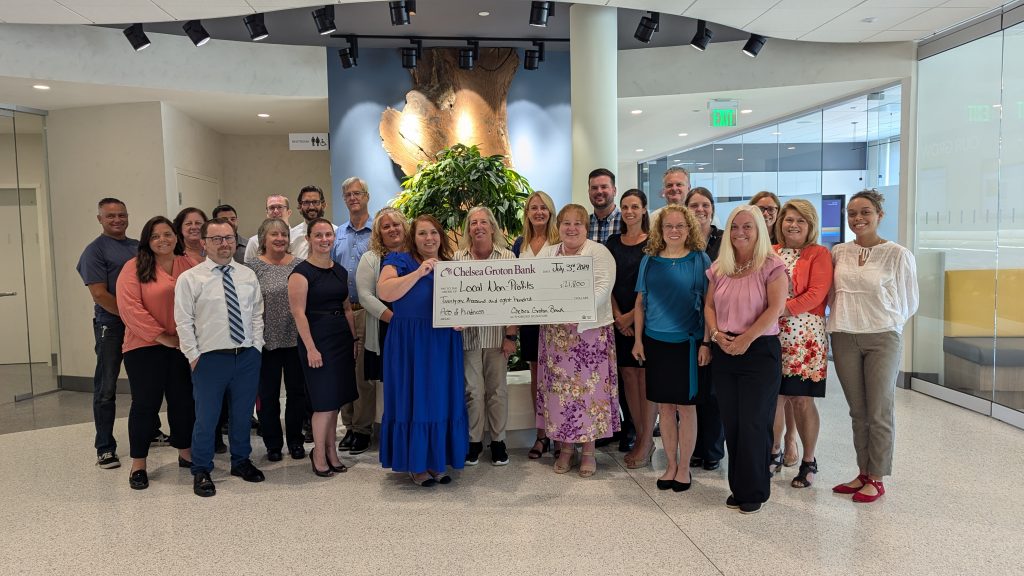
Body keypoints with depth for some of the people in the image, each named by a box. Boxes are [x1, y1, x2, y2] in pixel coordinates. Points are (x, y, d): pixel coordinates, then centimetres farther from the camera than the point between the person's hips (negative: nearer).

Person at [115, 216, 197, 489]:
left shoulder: (190, 265, 4)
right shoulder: (134, 267, -4)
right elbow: (130, 307, -12)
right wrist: (163, 337, -14)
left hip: (184, 346, 3)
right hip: (145, 347, -3)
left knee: (184, 401, 12)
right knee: (145, 404, 4)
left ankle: (186, 453, 29)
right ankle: (138, 465, 17)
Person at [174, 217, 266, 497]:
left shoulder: (248, 276, 7)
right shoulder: (190, 279, -6)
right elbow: (184, 321, -6)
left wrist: (256, 346, 3)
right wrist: (194, 356, -8)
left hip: (248, 356, 4)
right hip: (210, 358, -4)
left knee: (242, 414, 16)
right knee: (206, 418, 5)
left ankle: (241, 461, 36)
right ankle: (201, 471, 23)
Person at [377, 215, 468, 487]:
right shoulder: (400, 261, 0)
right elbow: (384, 292, -16)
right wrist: (419, 272, -19)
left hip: (444, 343, 4)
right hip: (409, 343, -4)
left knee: (443, 400, 7)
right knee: (414, 399, 1)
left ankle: (438, 461, 20)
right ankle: (415, 464, 13)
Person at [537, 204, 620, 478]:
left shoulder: (599, 253, -3)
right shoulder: (546, 254, 12)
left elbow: (602, 289, -15)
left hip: (590, 332, -4)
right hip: (555, 335, 4)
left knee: (588, 390, 0)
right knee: (559, 390, 7)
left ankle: (589, 450, 14)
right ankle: (566, 448, 21)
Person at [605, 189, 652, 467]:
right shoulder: (613, 242, 10)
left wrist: (632, 315, -12)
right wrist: (617, 315, -4)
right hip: (620, 320, 4)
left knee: (646, 376, -2)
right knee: (628, 375, 7)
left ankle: (646, 441, 6)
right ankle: (639, 436, 17)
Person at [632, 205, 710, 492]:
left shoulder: (700, 260, -2)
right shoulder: (649, 260, 6)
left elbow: (709, 304, -2)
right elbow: (640, 302, 10)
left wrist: (706, 342, -8)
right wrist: (638, 339, 5)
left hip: (687, 342, -3)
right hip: (655, 341, 3)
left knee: (686, 406, 5)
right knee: (664, 406, 9)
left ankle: (684, 468, 19)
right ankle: (671, 465, 23)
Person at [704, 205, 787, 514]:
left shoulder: (771, 266, -5)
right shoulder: (719, 268, 11)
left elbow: (775, 308, -13)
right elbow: (709, 306, 11)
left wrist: (746, 339, -17)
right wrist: (717, 334, -7)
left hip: (760, 351, -5)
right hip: (724, 352, 5)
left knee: (753, 423, -1)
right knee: (731, 422, 9)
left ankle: (754, 492, 14)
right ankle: (738, 488, 21)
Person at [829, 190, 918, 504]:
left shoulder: (898, 255, -7)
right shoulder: (838, 252, 5)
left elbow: (908, 303, 1)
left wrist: (885, 322, 4)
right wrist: (845, 317, 7)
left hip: (882, 339, -4)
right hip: (844, 338, 4)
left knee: (879, 413, 3)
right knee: (858, 411, 12)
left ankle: (877, 479, 16)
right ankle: (863, 473, 24)